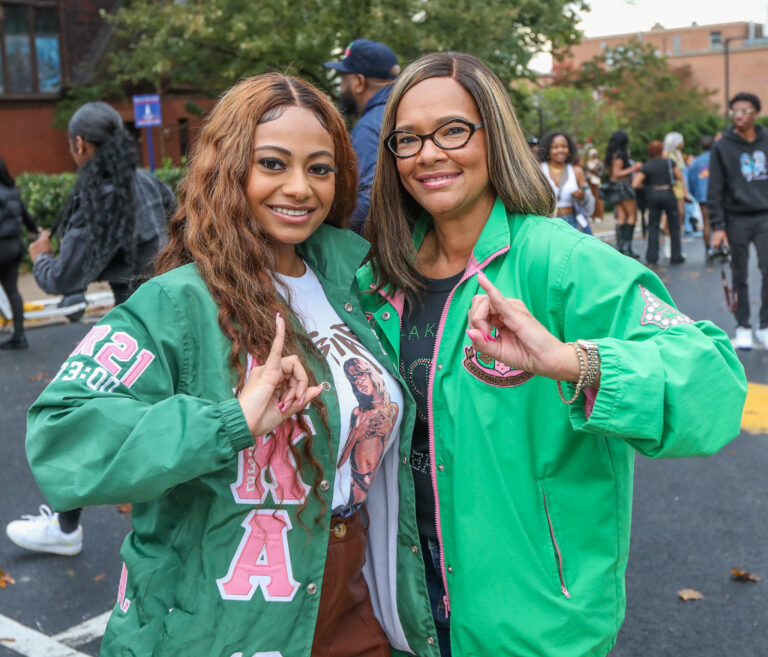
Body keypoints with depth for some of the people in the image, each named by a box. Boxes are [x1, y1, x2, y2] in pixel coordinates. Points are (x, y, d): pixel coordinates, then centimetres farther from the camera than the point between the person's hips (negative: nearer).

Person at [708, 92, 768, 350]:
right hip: (737, 219, -1)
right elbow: (715, 191, -2)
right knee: (740, 277, 6)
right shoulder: (722, 147, 0)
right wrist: (717, 226, -9)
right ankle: (743, 327, 17)